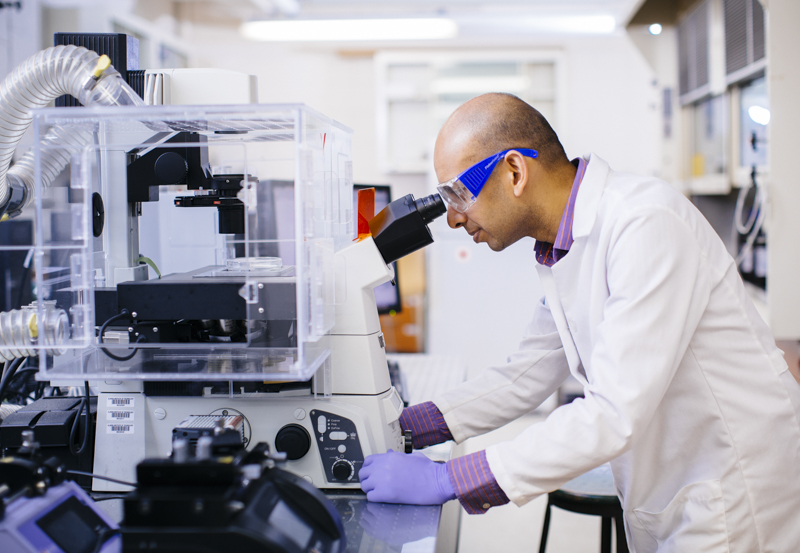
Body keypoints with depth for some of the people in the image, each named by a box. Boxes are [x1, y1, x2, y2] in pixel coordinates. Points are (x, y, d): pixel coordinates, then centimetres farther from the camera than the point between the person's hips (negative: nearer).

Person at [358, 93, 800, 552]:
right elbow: (527, 375, 13)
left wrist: (447, 479, -26)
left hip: (737, 510, -8)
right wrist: (403, 428, 3)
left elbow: (615, 415, -29)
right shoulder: (558, 248, 5)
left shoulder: (645, 223, -24)